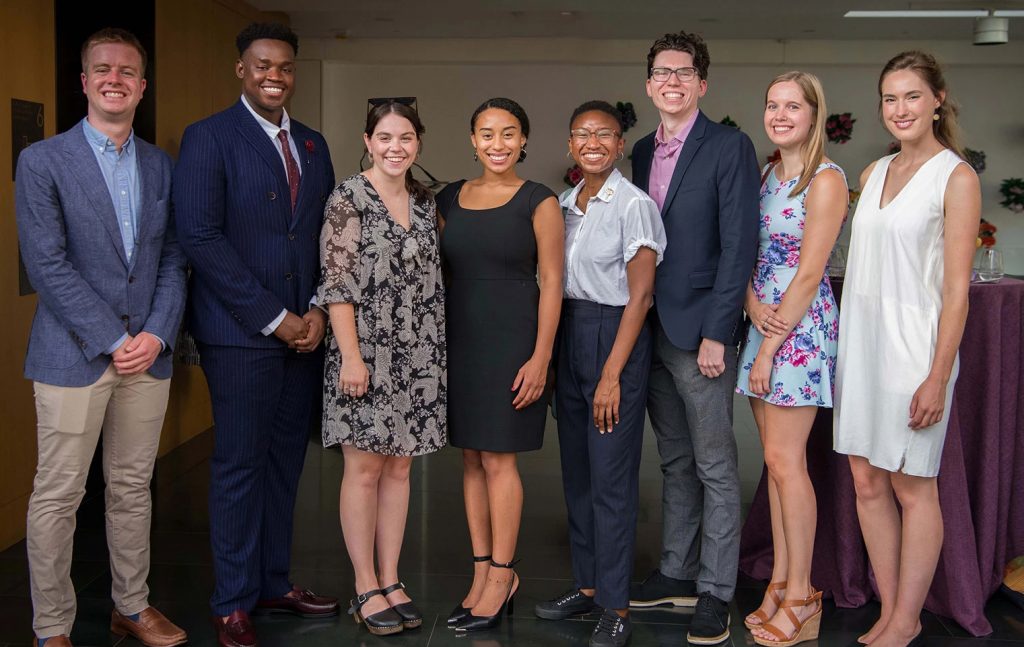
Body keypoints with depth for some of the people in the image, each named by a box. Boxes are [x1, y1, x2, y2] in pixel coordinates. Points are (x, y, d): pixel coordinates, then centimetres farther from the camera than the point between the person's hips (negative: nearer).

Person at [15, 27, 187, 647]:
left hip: (148, 354, 4)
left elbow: (173, 260, 9)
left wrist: (157, 334, -6)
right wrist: (112, 340, -14)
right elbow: (47, 264, -10)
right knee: (57, 496, 3)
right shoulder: (43, 160, -3)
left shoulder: (160, 165, 11)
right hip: (74, 356, -4)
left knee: (134, 488, 14)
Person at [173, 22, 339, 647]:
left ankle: (275, 584, 25)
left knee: (285, 461, 12)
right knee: (240, 466, 1)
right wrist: (273, 318, -14)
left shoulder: (313, 144, 14)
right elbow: (200, 236, -13)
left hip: (304, 330, 6)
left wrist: (319, 311, -1)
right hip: (240, 332, -6)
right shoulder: (208, 138, -5)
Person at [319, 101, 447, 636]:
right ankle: (366, 588, 14)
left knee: (398, 468, 11)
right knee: (364, 469, 2)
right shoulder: (348, 199, -6)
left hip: (416, 358, 6)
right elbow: (337, 283, -11)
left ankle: (391, 581, 20)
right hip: (367, 355, -5)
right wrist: (350, 356, -17)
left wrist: (437, 349, 10)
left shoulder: (424, 202, 11)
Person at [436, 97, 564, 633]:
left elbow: (551, 282, -7)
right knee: (471, 458, 9)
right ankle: (483, 573, 19)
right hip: (459, 339, 5)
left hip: (511, 339, -5)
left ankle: (501, 575, 12)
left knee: (497, 458, -2)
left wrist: (541, 357, -13)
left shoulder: (539, 202, -4)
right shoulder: (450, 199, 9)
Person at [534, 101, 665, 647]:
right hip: (567, 334, 7)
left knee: (611, 475, -4)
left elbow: (640, 295, -13)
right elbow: (556, 284, 14)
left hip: (616, 336, -7)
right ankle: (587, 584, 25)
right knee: (576, 470, 12)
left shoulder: (635, 205, -9)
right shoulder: (564, 205, 11)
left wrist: (611, 374, -17)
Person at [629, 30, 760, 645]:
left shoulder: (730, 147, -7)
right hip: (652, 329, 7)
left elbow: (739, 245, -13)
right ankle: (678, 573, 28)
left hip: (702, 331, -7)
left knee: (716, 467, 2)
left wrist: (716, 333, -17)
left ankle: (716, 593, 11)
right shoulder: (643, 151, 13)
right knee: (675, 462, 16)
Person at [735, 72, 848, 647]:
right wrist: (753, 304, -5)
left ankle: (801, 598, 6)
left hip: (801, 327, -7)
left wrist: (768, 350, -14)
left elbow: (808, 276, -15)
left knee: (786, 461, -5)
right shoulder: (767, 175, 12)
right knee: (777, 460, 10)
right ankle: (781, 583, 18)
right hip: (764, 321, 7)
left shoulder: (826, 179, -12)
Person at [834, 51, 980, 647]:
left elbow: (956, 288, -10)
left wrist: (938, 377, -15)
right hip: (861, 339, 6)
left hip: (913, 343, -6)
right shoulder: (874, 173, 12)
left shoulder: (956, 177, -7)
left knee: (913, 486, 4)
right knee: (868, 483, 9)